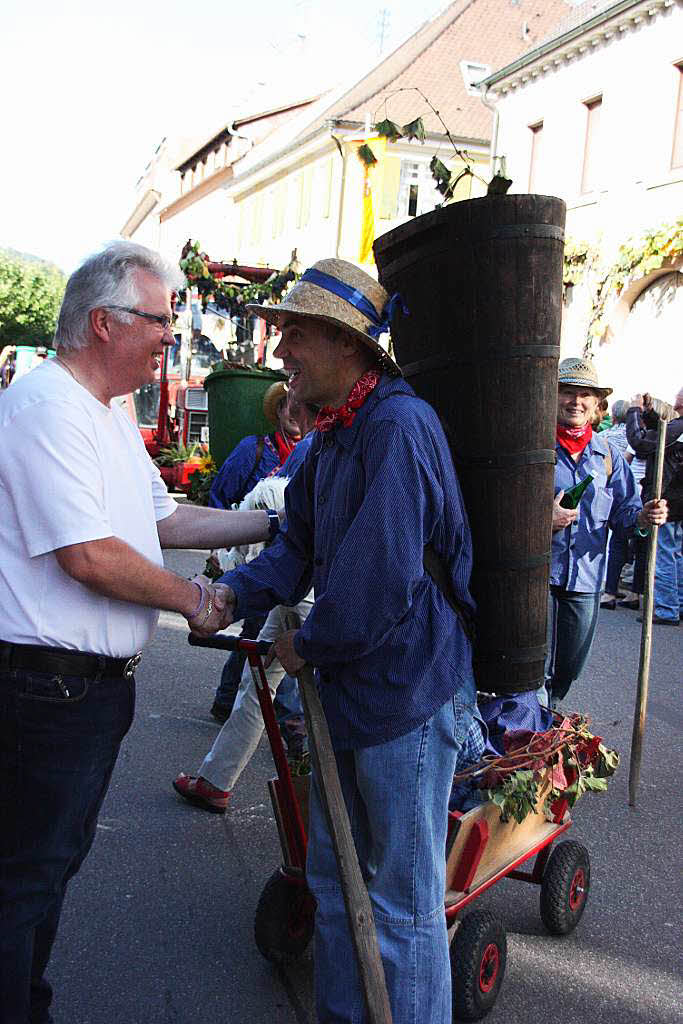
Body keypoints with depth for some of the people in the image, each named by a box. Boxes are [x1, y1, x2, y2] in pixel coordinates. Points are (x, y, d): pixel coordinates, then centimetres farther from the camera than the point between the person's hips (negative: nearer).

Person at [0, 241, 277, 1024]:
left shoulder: (110, 414, 14)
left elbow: (163, 521, 18)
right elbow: (87, 555, -24)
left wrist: (276, 525, 14)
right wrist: (194, 599, -11)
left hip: (97, 682, 10)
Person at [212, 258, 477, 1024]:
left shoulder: (398, 427, -22)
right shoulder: (334, 434, 11)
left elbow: (380, 577, -27)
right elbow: (300, 547, 12)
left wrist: (308, 645, -11)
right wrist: (234, 593, -6)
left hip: (407, 691, -10)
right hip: (349, 687, 10)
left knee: (404, 902, 5)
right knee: (334, 876, 22)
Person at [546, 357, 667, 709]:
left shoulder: (608, 455, 9)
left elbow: (622, 513, 9)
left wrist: (642, 517, -12)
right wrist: (543, 520, -21)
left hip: (586, 578, 5)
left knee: (569, 667, 16)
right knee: (537, 670, -7)